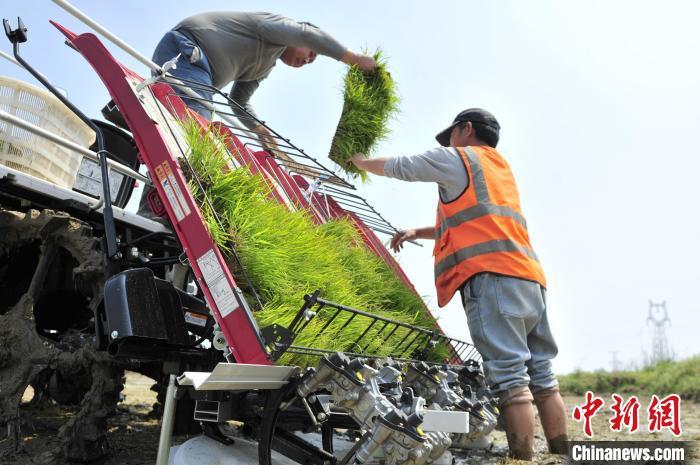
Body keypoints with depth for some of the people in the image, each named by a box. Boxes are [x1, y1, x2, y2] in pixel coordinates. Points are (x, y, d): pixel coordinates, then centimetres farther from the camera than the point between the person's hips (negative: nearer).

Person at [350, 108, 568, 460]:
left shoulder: (458, 159, 9)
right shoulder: (501, 170, 33)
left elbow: (398, 167, 18)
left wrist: (362, 162, 36)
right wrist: (419, 233, 36)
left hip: (492, 276, -8)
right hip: (529, 278, 8)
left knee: (509, 375, -14)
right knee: (541, 375, 6)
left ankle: (523, 458, -16)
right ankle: (561, 455, 7)